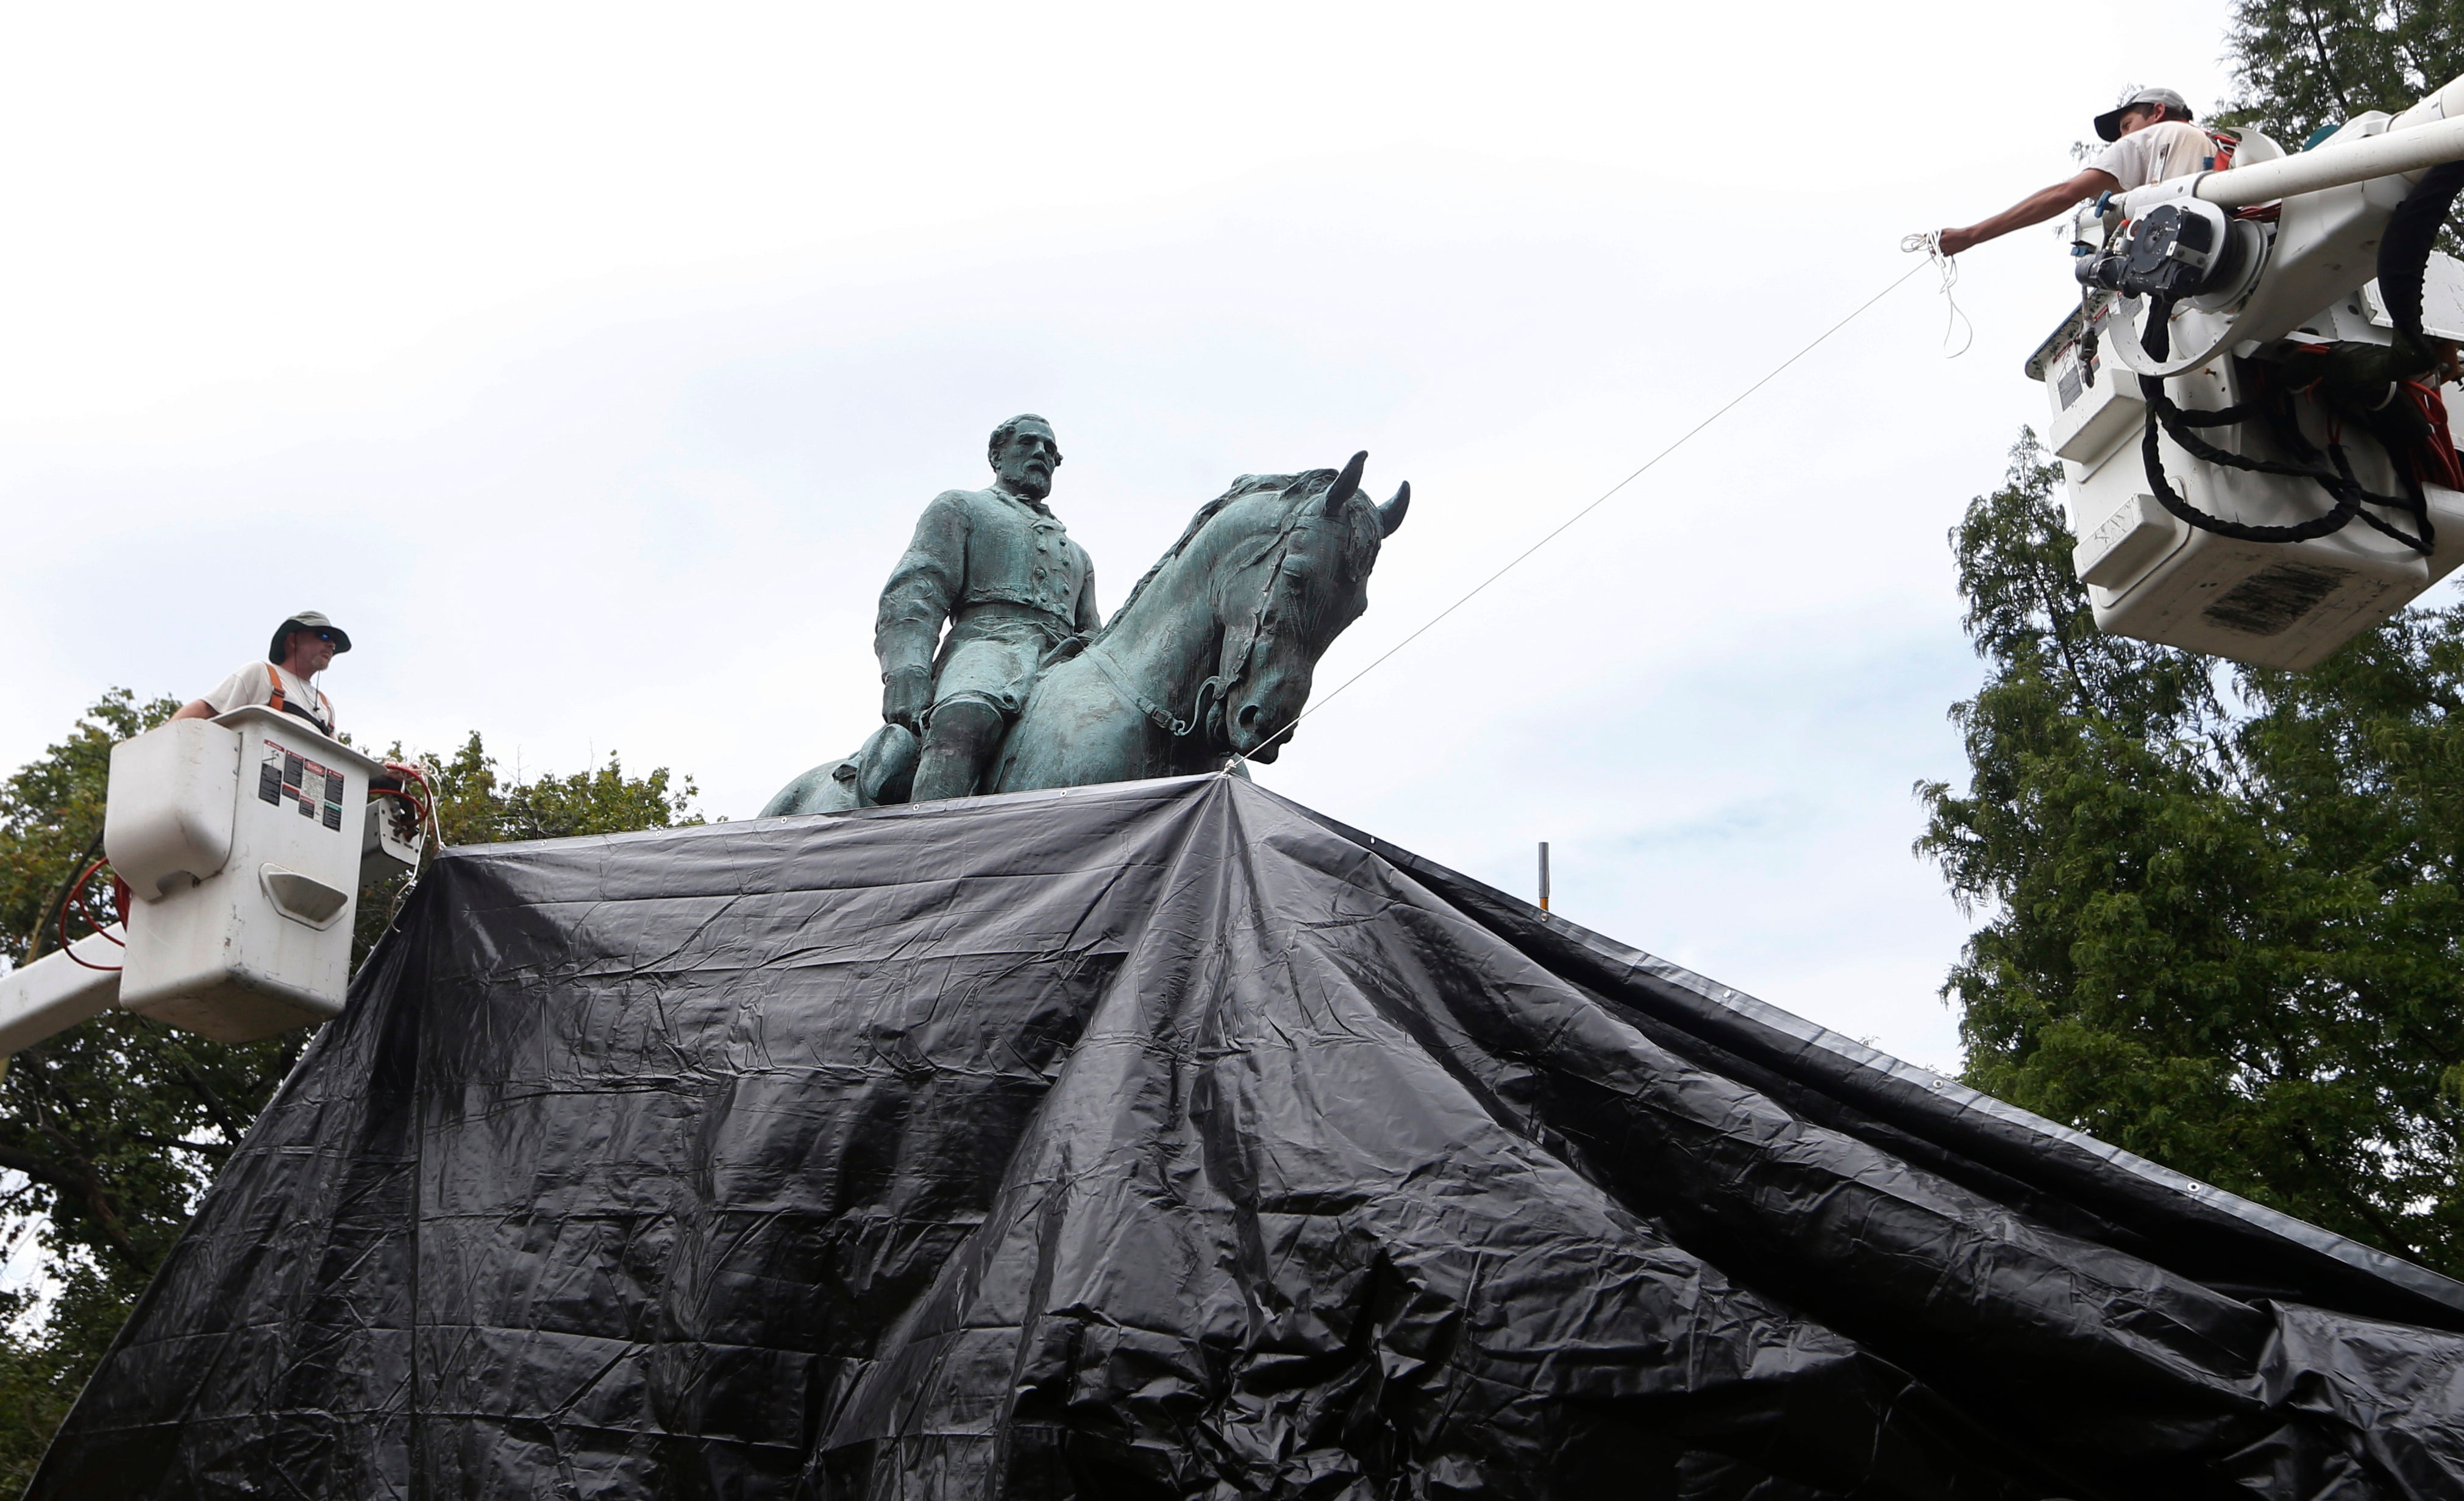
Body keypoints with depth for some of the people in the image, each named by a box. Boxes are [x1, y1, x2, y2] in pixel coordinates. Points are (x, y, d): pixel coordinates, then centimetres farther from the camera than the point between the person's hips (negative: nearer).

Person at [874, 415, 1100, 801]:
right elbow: (915, 593, 8)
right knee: (966, 719, -43)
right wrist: (906, 670, -13)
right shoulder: (960, 507, 25)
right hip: (986, 642, -6)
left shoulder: (1076, 555, 42)